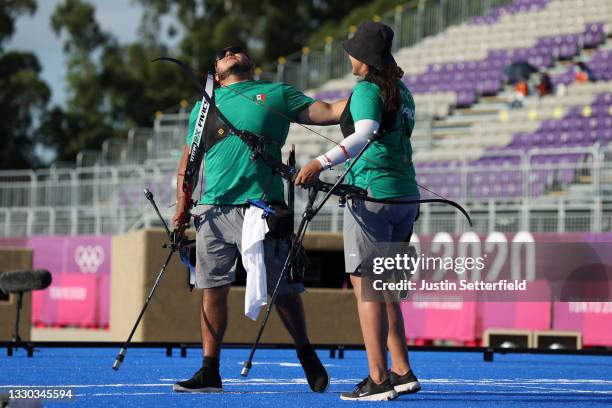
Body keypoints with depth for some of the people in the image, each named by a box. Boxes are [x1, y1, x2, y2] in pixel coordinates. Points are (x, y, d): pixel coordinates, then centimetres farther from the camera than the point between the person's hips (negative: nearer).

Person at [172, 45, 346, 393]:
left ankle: (306, 354, 19)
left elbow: (330, 112, 6)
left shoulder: (277, 94, 12)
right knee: (213, 288, 0)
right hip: (212, 208, 3)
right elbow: (188, 162, 21)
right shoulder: (204, 106, 21)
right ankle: (210, 372, 4)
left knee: (281, 288, -1)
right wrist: (182, 205, 9)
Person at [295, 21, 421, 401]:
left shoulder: (367, 89, -10)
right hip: (406, 196, 9)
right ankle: (402, 372, 15)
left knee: (366, 287, -7)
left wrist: (321, 163, -36)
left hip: (373, 195, -9)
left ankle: (378, 379, -11)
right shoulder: (402, 91, 15)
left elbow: (365, 134, -28)